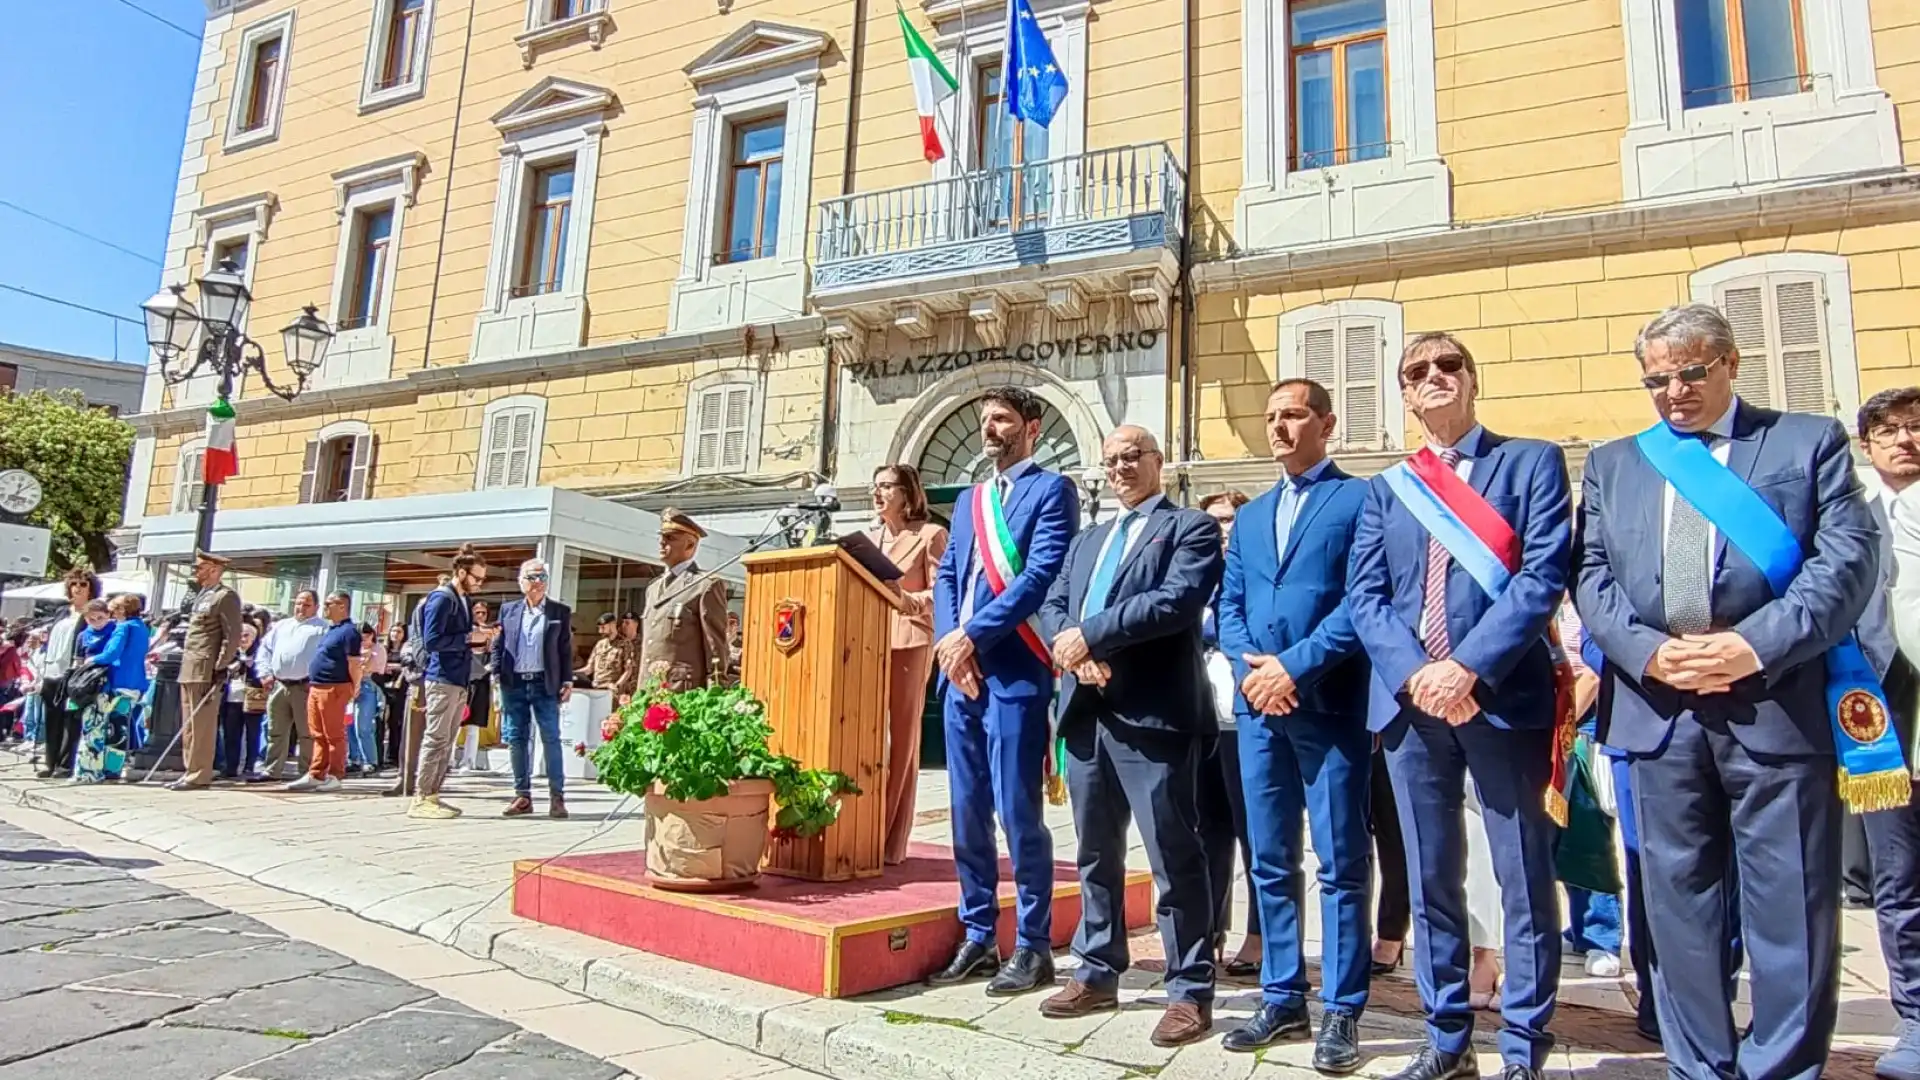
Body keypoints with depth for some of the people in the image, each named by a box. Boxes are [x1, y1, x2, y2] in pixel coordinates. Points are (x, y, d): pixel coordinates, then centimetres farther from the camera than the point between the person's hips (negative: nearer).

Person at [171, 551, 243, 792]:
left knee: (201, 727, -7)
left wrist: (220, 668, -18)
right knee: (188, 726, 12)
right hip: (189, 670, 9)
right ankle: (192, 772, 17)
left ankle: (199, 776, -4)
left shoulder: (225, 596, -7)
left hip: (206, 670, -9)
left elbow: (232, 636, -14)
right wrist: (185, 658, 17)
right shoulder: (200, 595, 21)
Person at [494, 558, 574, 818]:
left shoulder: (560, 611, 5)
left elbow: (566, 650, 4)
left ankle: (557, 797, 1)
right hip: (513, 684, 2)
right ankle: (522, 795, 14)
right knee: (516, 739, 6)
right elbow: (498, 645, 11)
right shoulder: (508, 610, 10)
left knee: (551, 739, -3)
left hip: (545, 684, -2)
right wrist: (495, 676, 1)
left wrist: (567, 681, -2)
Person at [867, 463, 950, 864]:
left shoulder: (930, 534, 1)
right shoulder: (868, 536, 19)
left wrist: (908, 600, -21)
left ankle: (891, 843, 1)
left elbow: (942, 593, -5)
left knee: (902, 738, -3)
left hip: (909, 640, -5)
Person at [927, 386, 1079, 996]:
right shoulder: (969, 499, 21)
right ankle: (977, 938, 21)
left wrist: (971, 636, -15)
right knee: (967, 811, 10)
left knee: (1017, 813, -3)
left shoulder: (1051, 490, -1)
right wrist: (946, 642, -3)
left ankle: (1033, 946, 10)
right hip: (961, 670, 7)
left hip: (1014, 671, -7)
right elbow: (946, 576, 15)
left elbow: (1040, 576, -13)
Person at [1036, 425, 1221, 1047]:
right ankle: (1097, 975, 27)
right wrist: (1071, 648, -9)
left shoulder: (1191, 529, 2)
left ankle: (1190, 993, 9)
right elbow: (1051, 609, 13)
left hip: (1154, 715, -7)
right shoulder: (1086, 543, 23)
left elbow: (1177, 601, -15)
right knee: (1096, 851, 15)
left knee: (1174, 856, -2)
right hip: (1087, 713, 7)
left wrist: (1090, 633, -14)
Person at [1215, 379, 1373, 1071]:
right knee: (1271, 862, 11)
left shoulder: (1362, 499, 0)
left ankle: (1341, 1012, 13)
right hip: (1259, 707, 6)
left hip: (1331, 706, -6)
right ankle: (1283, 1000, 23)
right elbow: (1229, 606, 14)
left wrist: (1295, 665, -15)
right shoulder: (1251, 516, 20)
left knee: (1341, 864, 2)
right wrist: (1247, 667, -4)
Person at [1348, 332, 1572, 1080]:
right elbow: (1363, 596, 6)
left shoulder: (1532, 462, 5)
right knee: (1430, 882, 11)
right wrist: (1414, 672, -11)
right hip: (1409, 699, 4)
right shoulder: (1384, 489, 15)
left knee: (1524, 883, 4)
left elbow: (1543, 575, -7)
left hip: (1505, 697, -3)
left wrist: (1468, 667, -17)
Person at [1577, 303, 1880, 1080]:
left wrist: (1756, 646, -14)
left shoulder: (1810, 442, 10)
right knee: (1680, 906, 9)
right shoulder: (1612, 464, 17)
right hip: (1657, 709, 2)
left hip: (1777, 706, -2)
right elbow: (1592, 577, 8)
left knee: (1790, 910, 3)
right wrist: (1646, 651, -9)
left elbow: (1848, 558, -2)